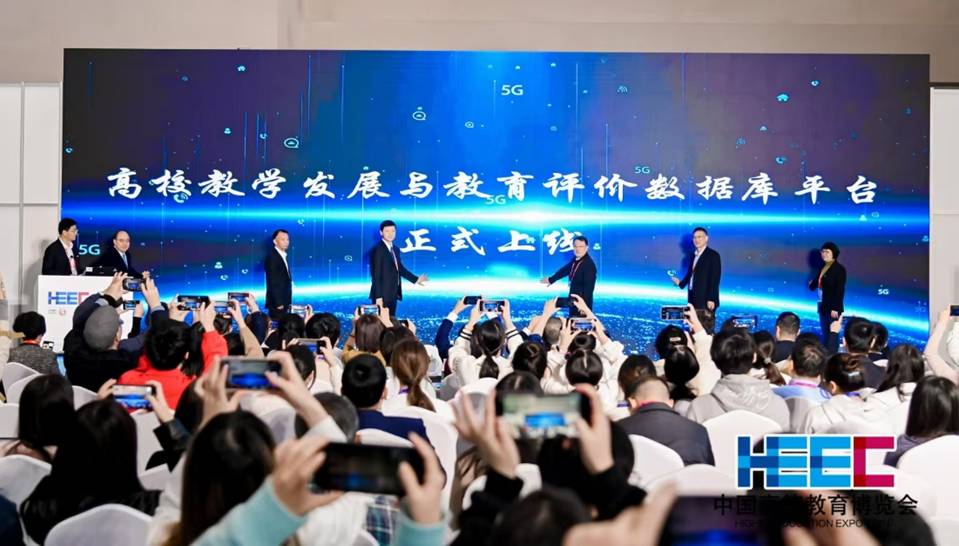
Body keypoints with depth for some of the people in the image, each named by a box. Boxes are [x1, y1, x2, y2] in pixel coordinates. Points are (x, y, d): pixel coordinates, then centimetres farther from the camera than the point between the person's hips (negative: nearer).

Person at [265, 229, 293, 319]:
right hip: (277, 302, -9)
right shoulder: (272, 257, -13)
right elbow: (273, 282, -18)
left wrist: (287, 303, 13)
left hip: (283, 302, 9)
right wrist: (278, 303, -21)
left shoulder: (283, 256, 15)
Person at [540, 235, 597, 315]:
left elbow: (589, 286, -24)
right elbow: (565, 270, 26)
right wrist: (551, 279, 40)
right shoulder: (575, 260, 8)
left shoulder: (589, 264, -19)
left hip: (582, 304, -9)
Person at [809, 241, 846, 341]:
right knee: (825, 335, 11)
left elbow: (840, 290, -16)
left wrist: (835, 308, -19)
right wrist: (812, 284, 2)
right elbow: (814, 285, 20)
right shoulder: (823, 267, 11)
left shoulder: (839, 269, -11)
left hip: (833, 308, -7)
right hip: (823, 306, 7)